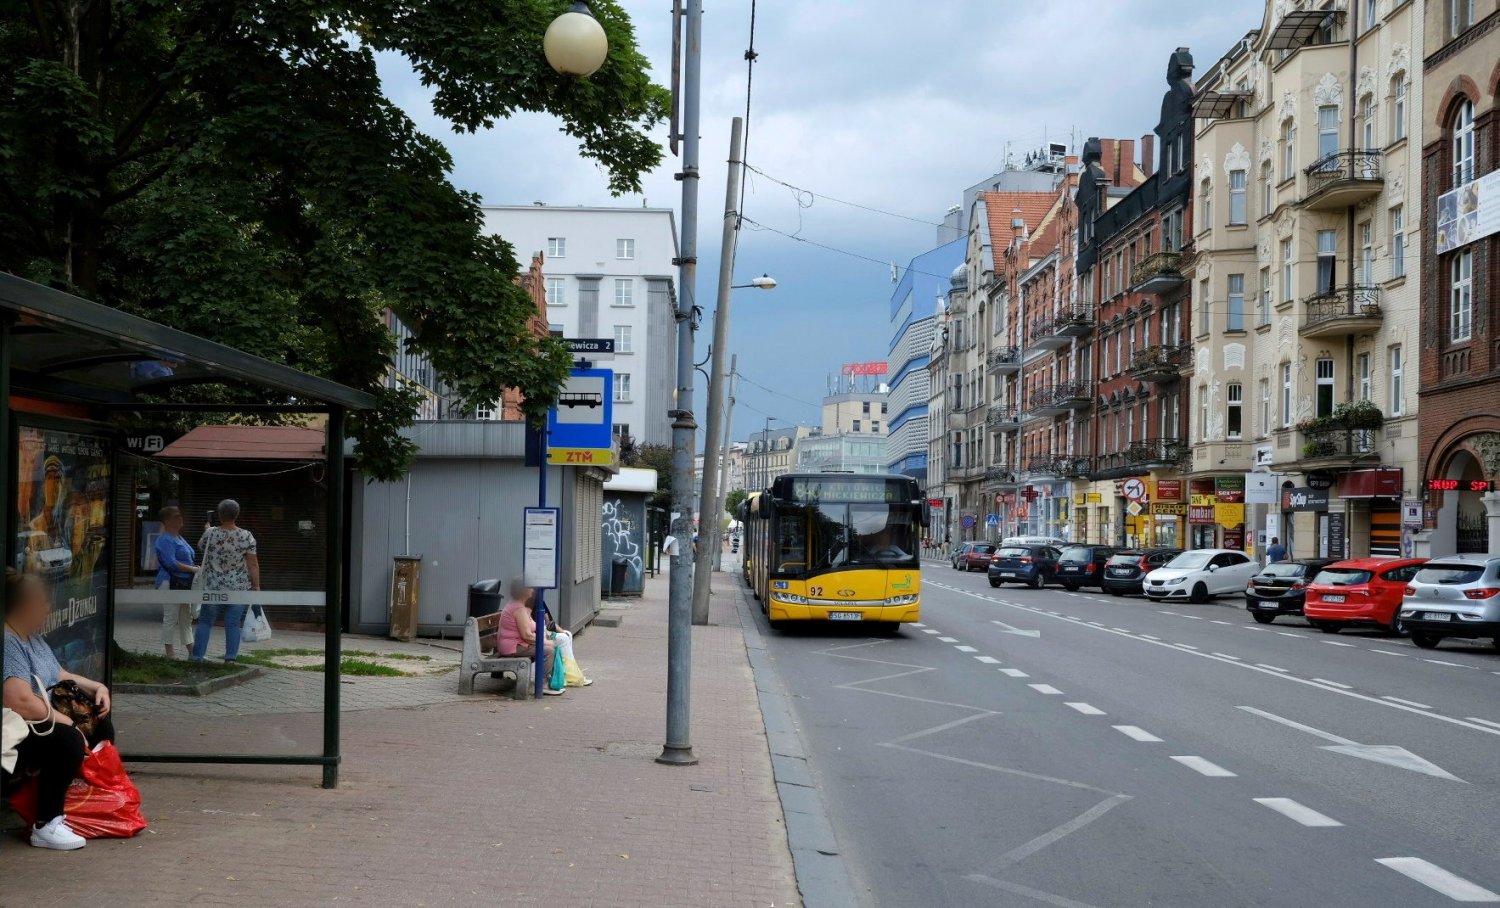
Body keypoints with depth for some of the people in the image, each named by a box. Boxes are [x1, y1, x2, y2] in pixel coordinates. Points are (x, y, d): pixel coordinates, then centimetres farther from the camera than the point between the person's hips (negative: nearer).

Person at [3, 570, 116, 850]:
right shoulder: (9, 643, -22)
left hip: (42, 724, 11)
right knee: (68, 740, -33)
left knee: (100, 725, 14)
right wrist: (64, 720, -24)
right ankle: (46, 826, -28)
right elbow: (21, 703, -32)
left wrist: (97, 687, 8)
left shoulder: (33, 637, 12)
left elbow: (60, 676, 24)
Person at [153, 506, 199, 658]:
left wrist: (194, 568, 7)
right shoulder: (165, 540, -13)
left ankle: (192, 652, 19)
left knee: (186, 618, 13)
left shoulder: (179, 538, 18)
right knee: (171, 618, -4)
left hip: (184, 583, 10)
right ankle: (171, 653, 0)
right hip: (171, 583, -10)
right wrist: (192, 569, -17)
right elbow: (171, 563, -22)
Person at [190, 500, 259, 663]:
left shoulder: (210, 533, -7)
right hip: (238, 588, 0)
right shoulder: (246, 536, -7)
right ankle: (230, 658, 2)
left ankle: (197, 656, 9)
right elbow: (253, 564, -7)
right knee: (233, 624, 3)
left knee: (205, 622, 9)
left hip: (213, 587, 0)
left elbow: (200, 546, 16)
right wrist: (256, 586, 0)